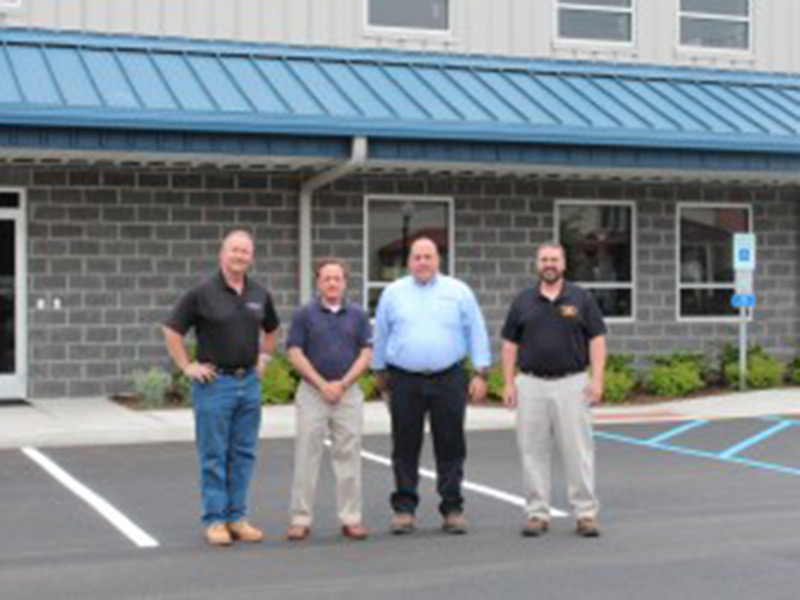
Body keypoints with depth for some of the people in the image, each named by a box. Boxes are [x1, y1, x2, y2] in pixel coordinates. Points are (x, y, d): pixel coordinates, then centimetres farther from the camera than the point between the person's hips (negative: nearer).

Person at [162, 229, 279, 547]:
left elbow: (270, 328, 26)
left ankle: (237, 517, 17)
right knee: (213, 456, 0)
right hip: (215, 382, -5)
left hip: (249, 382, 5)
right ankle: (214, 521, 7)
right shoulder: (202, 293, -7)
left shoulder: (259, 295, 8)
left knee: (244, 454, 8)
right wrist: (187, 366, -7)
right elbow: (172, 330, -3)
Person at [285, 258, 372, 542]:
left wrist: (342, 384, -8)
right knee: (306, 455, -1)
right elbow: (295, 353, -4)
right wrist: (322, 385, -10)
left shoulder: (357, 315, 8)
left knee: (348, 455, 3)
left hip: (349, 392, 2)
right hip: (312, 393, -2)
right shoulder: (304, 315, 2)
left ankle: (351, 518, 10)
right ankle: (300, 519, 5)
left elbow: (366, 353, 3)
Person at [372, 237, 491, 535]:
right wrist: (380, 372, 15)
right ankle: (404, 509, 11)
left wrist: (480, 373, 0)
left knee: (451, 448, 2)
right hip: (405, 381, 0)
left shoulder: (459, 292, 7)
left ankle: (452, 510, 10)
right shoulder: (393, 293, 9)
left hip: (449, 380, 0)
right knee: (405, 449, 3)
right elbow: (380, 336, 15)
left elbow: (476, 333, 6)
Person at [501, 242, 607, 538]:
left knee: (578, 449, -2)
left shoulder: (581, 298, 5)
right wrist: (509, 383, 2)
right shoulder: (523, 301, 9)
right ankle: (537, 513, 11)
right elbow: (509, 344, 9)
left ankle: (586, 513, 4)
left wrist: (597, 379, -7)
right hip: (531, 385, 2)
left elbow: (597, 339, 3)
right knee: (532, 450, 3)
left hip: (572, 383, -2)